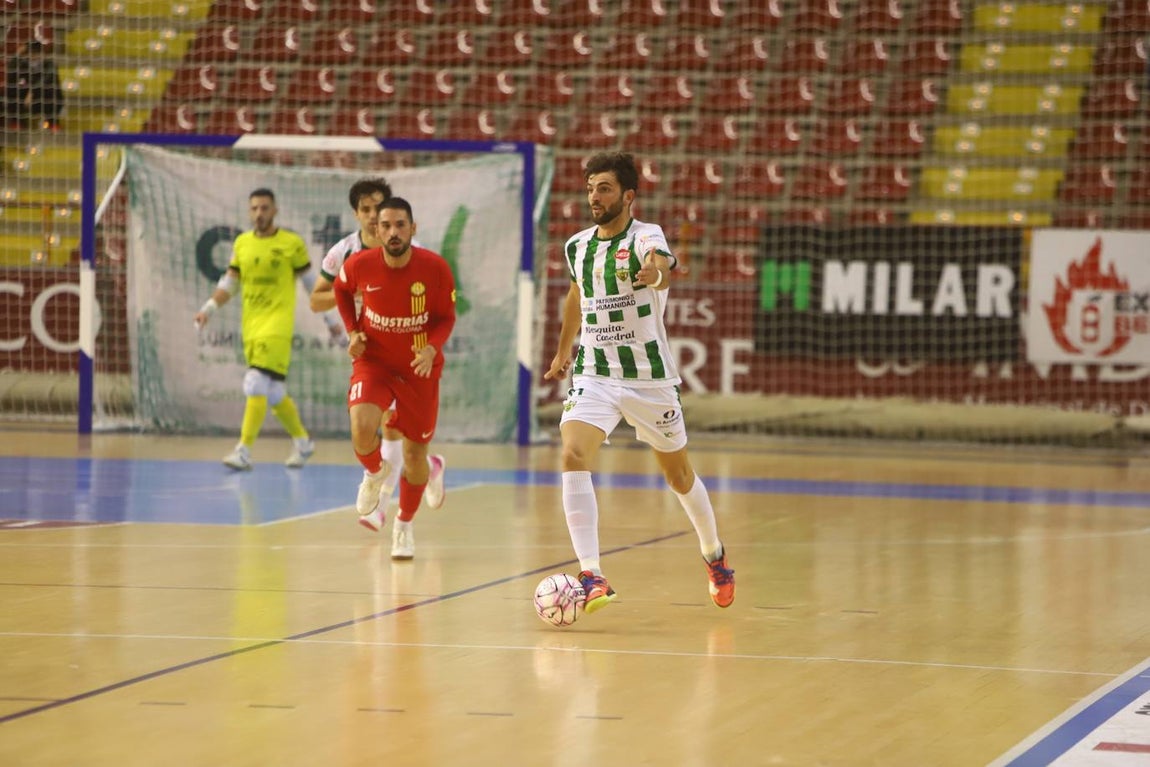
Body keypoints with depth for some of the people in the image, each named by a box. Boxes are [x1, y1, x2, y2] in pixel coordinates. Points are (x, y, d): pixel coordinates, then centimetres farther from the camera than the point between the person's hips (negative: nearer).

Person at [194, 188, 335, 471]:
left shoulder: (292, 243, -3)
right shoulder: (242, 243, 9)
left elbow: (312, 282, 6)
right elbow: (229, 283, 13)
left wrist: (330, 318, 9)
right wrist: (208, 308, -2)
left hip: (278, 321, -5)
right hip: (251, 324, 5)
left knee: (257, 384, -19)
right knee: (273, 392, 13)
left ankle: (244, 452, -22)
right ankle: (302, 441, 32)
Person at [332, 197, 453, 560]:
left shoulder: (435, 268, -19)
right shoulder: (360, 265, -16)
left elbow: (446, 317, -5)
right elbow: (341, 289, 9)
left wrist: (432, 349, -25)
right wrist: (352, 331, -4)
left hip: (419, 368, 0)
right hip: (374, 361, 0)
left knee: (415, 452, 9)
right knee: (362, 428, -27)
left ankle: (404, 525, 35)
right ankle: (374, 474, 9)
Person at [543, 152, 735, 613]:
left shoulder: (645, 237, -13)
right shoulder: (577, 247, 4)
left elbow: (662, 263, -38)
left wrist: (656, 273, -62)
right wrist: (563, 351, 36)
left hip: (649, 377, -3)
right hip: (593, 375, 3)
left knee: (679, 475, 13)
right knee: (573, 457, -23)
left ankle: (714, 555, 42)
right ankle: (592, 577, -27)